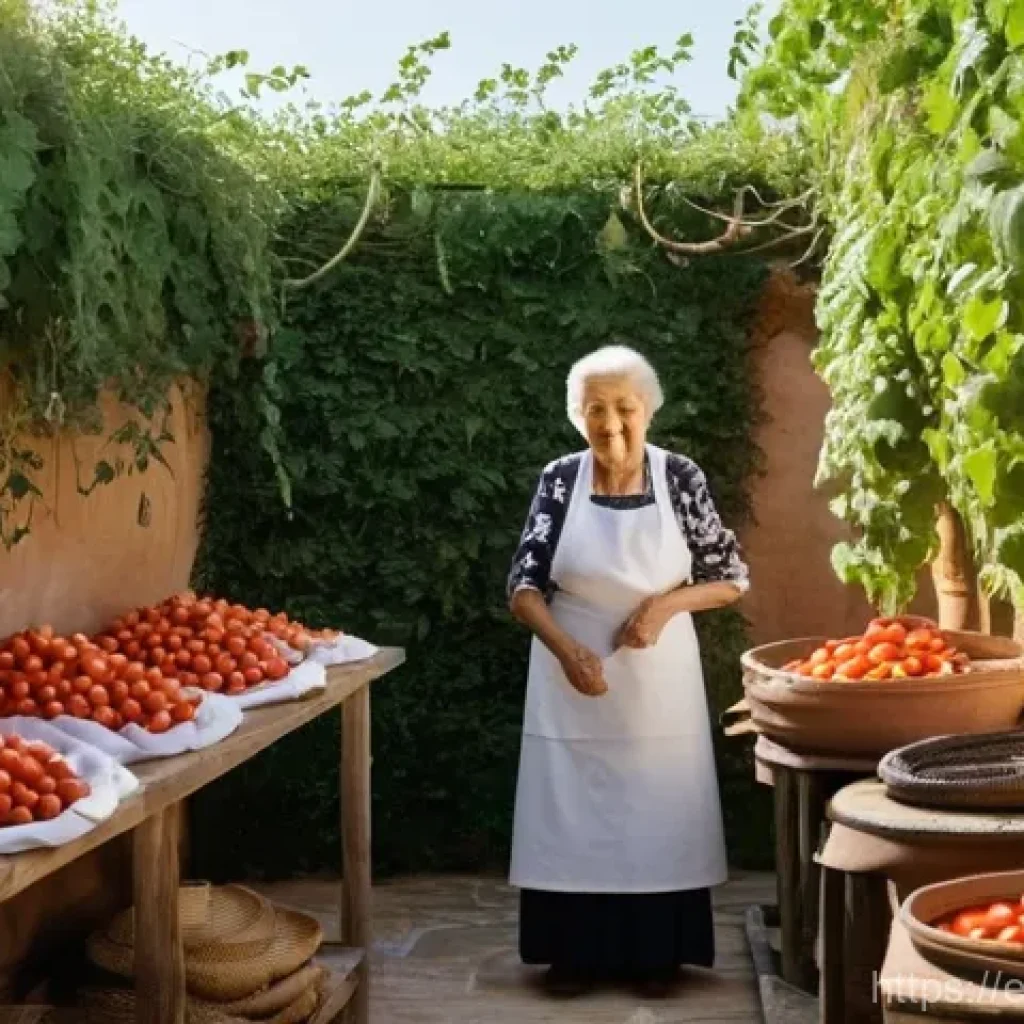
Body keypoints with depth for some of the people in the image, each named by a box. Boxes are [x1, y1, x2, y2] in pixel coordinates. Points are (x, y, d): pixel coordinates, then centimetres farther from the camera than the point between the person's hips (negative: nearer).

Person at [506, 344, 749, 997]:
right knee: (571, 812, 4)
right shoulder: (560, 480, -5)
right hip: (574, 674, 0)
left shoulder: (681, 478, -6)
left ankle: (658, 952, 19)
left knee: (658, 810, 5)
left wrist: (666, 603, -17)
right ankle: (576, 952, 17)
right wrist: (567, 648, -22)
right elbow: (524, 585, -5)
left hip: (658, 678, 0)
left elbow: (734, 578, 0)